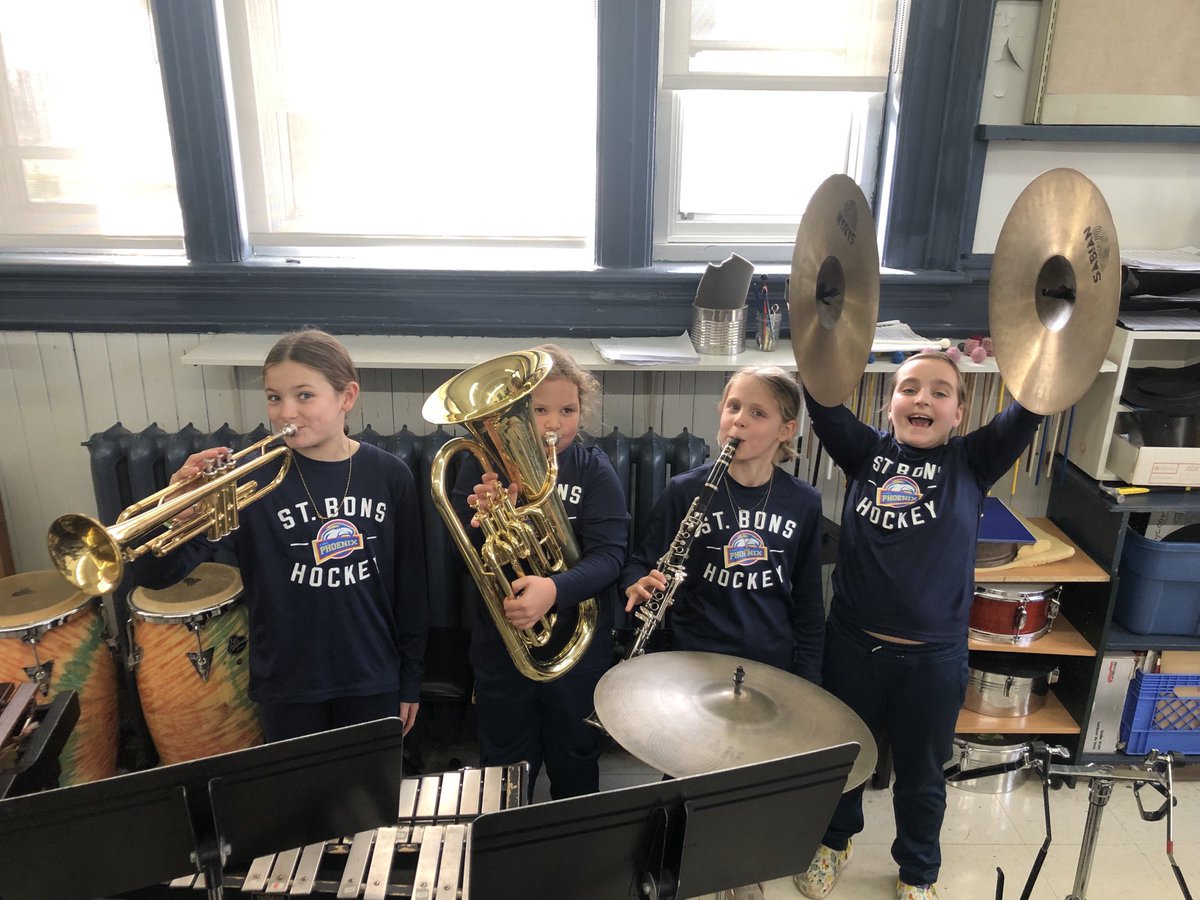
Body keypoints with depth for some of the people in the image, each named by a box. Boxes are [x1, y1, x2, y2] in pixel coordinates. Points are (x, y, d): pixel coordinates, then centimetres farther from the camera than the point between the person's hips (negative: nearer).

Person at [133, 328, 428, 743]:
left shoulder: (389, 475, -8)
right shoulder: (254, 477, -13)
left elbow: (409, 584, 0)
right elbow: (155, 576, -16)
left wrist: (410, 680, 4)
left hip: (373, 681, 1)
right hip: (288, 685, -1)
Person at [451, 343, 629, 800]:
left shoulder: (593, 469, -8)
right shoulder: (486, 463, -6)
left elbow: (610, 553, -18)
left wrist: (555, 589, -36)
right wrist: (485, 517, -30)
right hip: (501, 644, 1)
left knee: (576, 769, 20)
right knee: (505, 771, 19)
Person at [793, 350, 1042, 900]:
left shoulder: (971, 462, -3)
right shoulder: (866, 452, -2)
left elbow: (1027, 409, -17)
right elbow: (822, 401, -15)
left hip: (933, 657, -1)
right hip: (852, 644, 1)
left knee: (921, 775, 19)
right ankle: (835, 840, 50)